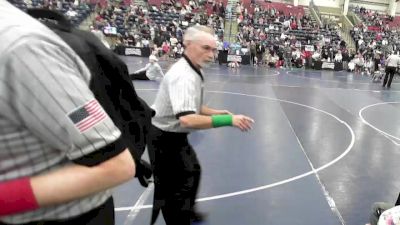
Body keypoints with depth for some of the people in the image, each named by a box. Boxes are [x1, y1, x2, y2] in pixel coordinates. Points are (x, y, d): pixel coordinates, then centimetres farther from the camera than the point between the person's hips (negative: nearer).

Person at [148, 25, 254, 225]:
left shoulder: (193, 71, 2)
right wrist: (228, 120, -42)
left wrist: (214, 112, -2)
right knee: (174, 190, 1)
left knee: (192, 171, 30)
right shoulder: (183, 76, -31)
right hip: (165, 139, -11)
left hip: (174, 136, 11)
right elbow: (187, 119, -44)